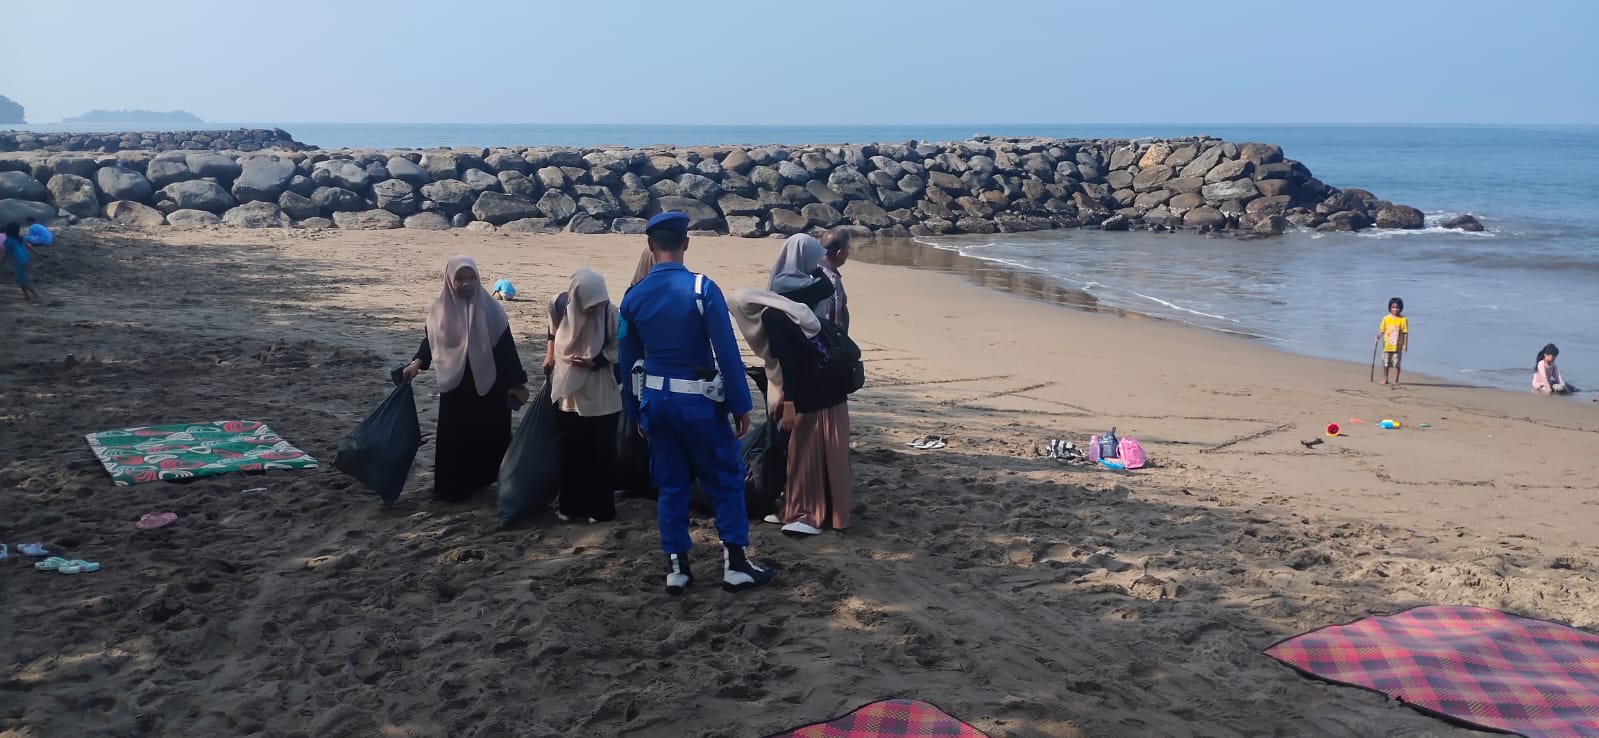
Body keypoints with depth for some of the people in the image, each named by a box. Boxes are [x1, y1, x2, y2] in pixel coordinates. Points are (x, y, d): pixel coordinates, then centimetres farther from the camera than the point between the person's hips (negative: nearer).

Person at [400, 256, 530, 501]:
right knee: (453, 437, 5)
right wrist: (417, 363, -3)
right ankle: (453, 487, 16)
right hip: (454, 386, 2)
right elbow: (430, 341, 13)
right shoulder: (441, 309, 0)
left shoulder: (489, 309, -9)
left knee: (488, 435, 3)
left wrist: (517, 383, -6)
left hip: (488, 385, -2)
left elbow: (506, 346, -6)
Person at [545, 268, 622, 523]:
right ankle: (570, 505, 25)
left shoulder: (609, 312, -21)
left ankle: (601, 508, 15)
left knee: (601, 452, 3)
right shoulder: (560, 304, -12)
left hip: (600, 395, -3)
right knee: (571, 451, 12)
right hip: (567, 389, 3)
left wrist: (594, 362, -22)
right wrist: (550, 354, 6)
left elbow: (618, 349, -8)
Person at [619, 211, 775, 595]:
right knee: (725, 480, 7)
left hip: (656, 402, 5)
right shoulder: (702, 289, -14)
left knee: (670, 484, 13)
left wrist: (636, 412, 18)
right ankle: (735, 563, 10)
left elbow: (628, 360, 8)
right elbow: (727, 352, -15)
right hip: (699, 402, -4)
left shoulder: (633, 297, 1)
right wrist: (740, 405, -8)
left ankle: (676, 567, 16)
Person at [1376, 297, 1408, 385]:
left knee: (1396, 363, 1)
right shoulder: (1386, 318, 2)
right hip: (1387, 345, 3)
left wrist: (1405, 344, -9)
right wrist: (1379, 336, -14)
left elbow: (1405, 333, -5)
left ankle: (1396, 380, 9)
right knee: (1386, 363, 10)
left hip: (1397, 346, -3)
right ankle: (1385, 379, 21)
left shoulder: (1403, 319, -5)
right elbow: (1382, 330, 5)